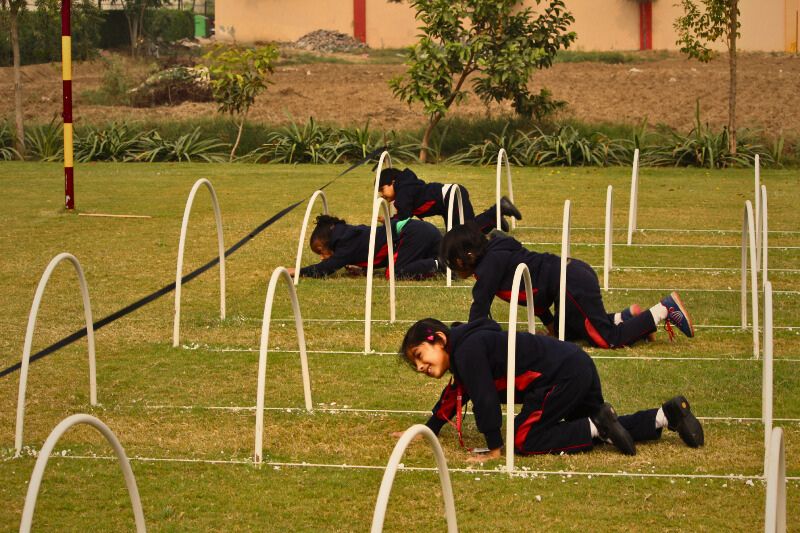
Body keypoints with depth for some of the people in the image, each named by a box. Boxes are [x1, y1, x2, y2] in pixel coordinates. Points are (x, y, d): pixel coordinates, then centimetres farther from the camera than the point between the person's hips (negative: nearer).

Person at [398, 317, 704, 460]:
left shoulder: (468, 350, -14)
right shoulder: (467, 347, 17)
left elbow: (485, 400, -20)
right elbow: (455, 397, 30)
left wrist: (495, 449, -15)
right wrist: (426, 431, 31)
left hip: (564, 375, -10)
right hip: (578, 366, 10)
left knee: (523, 440, -8)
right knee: (592, 431, 24)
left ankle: (600, 426, -10)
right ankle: (668, 415, 16)